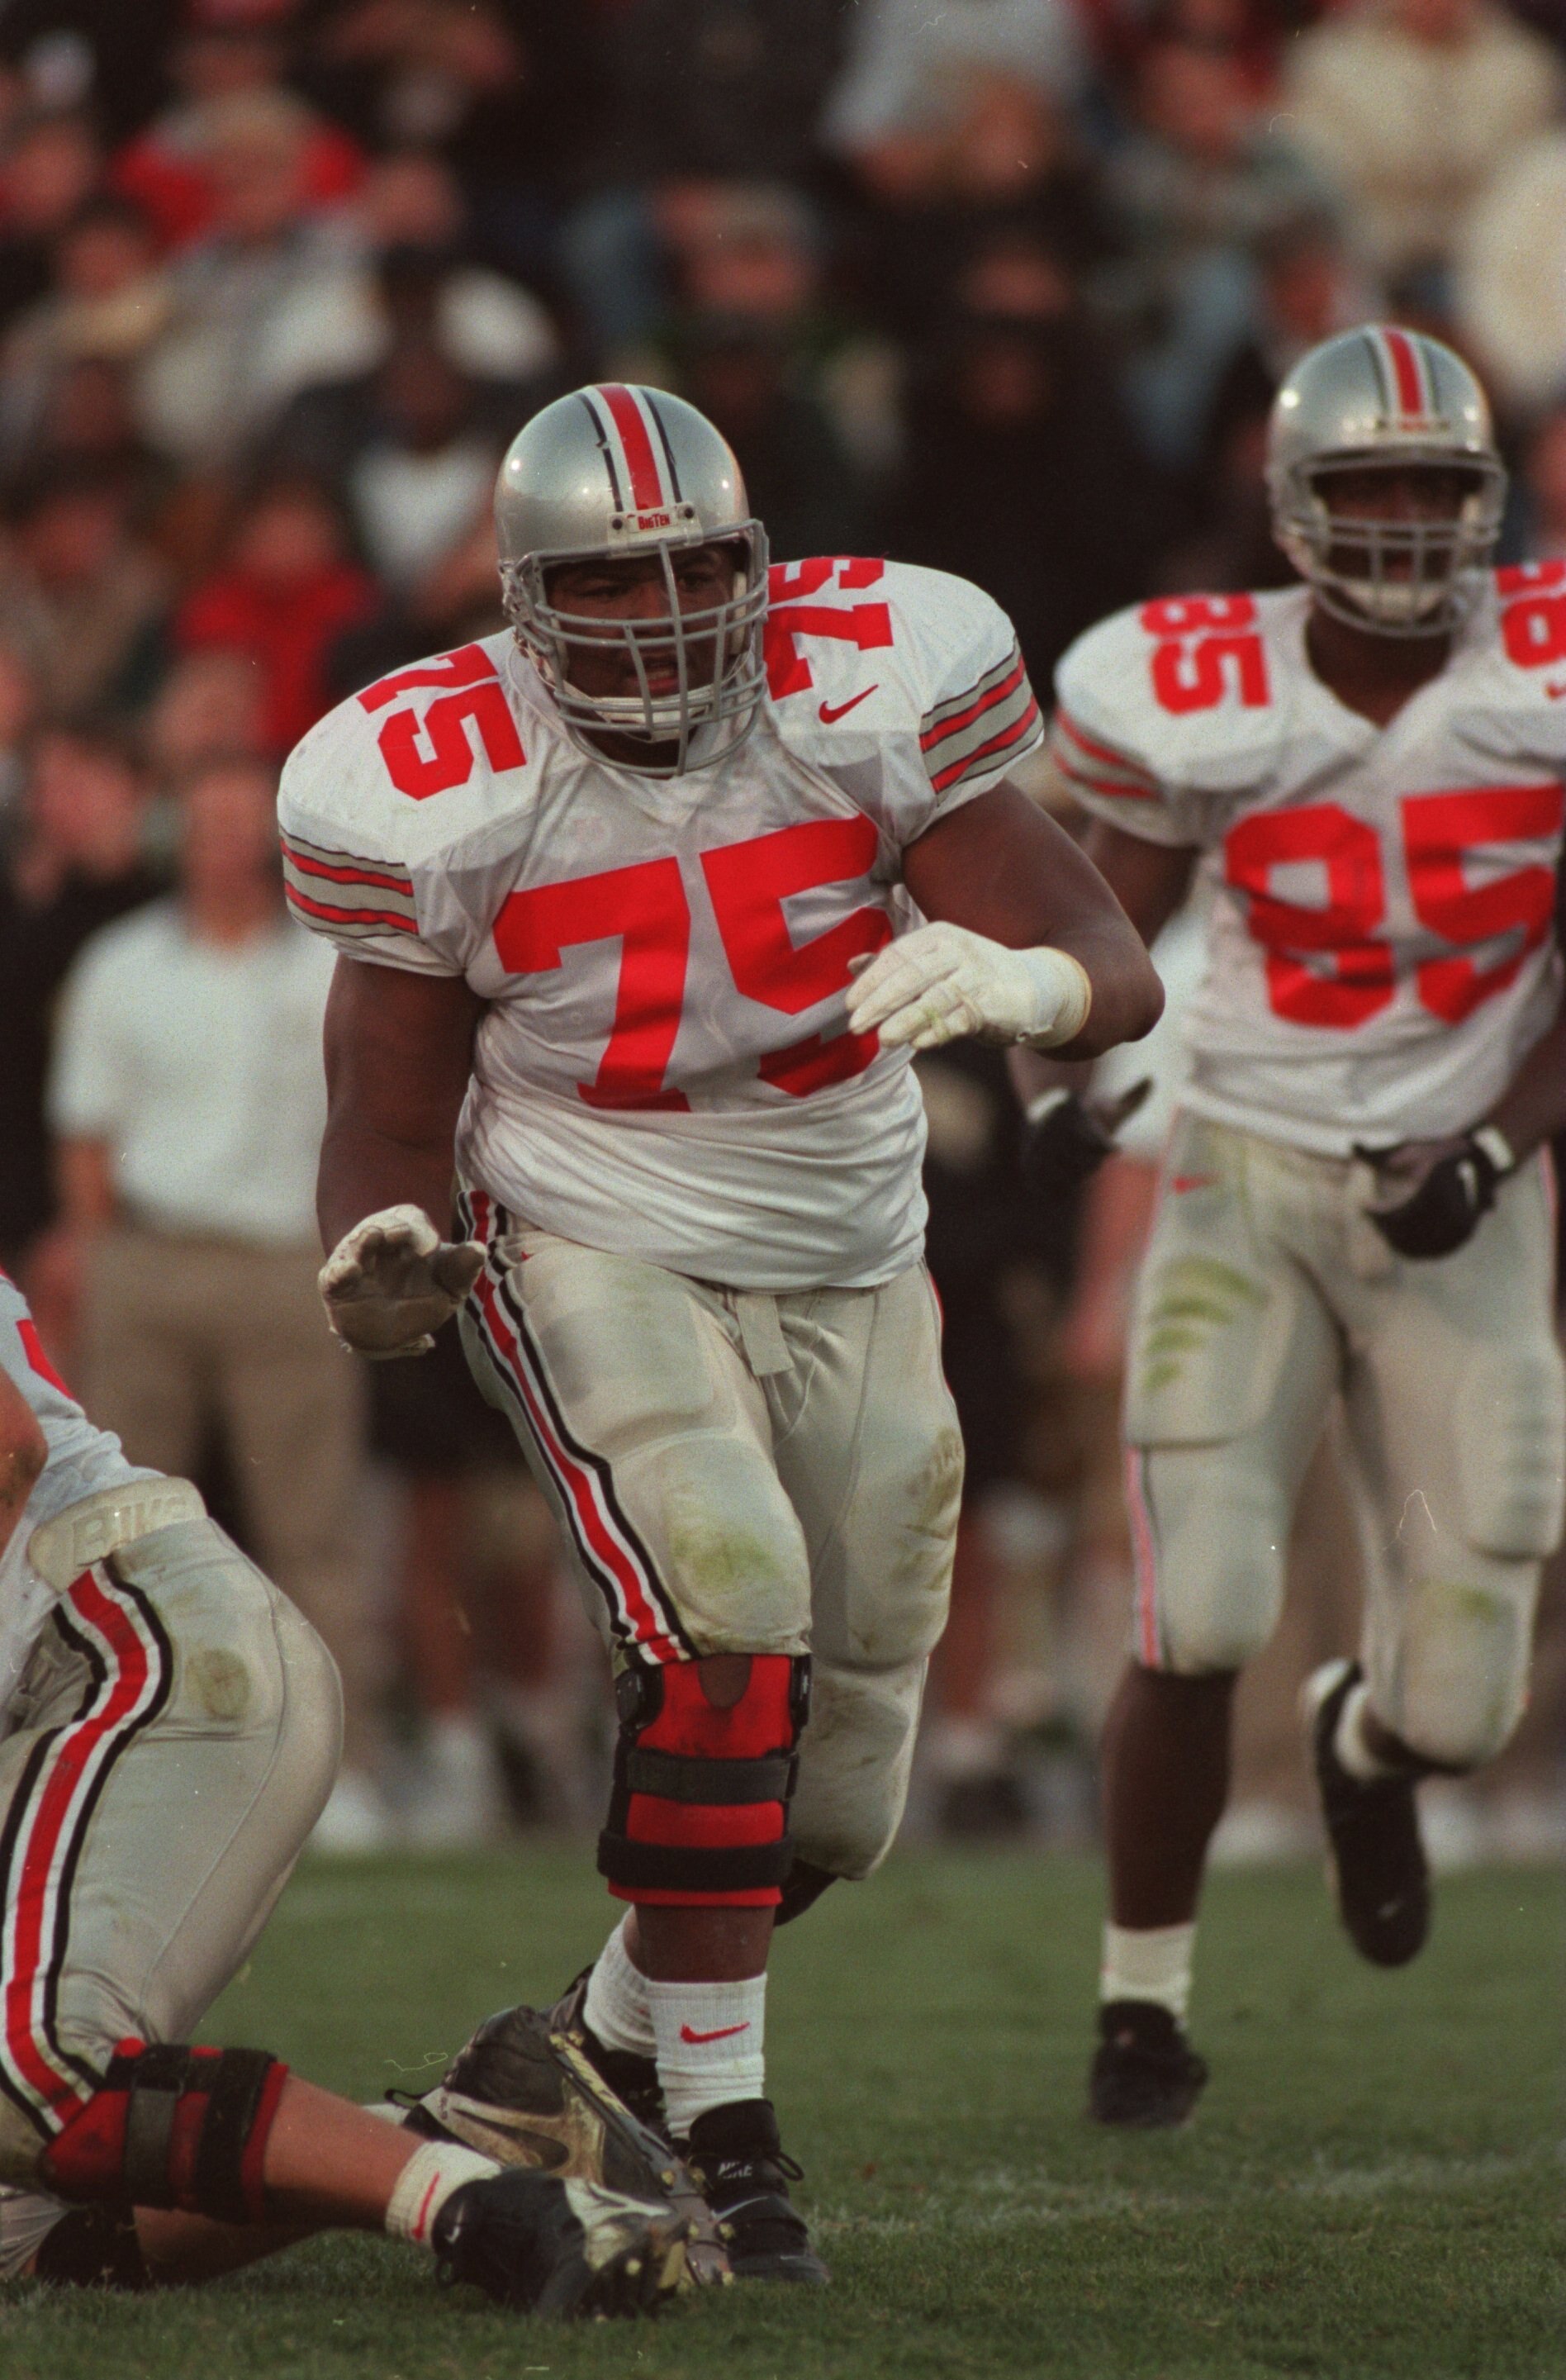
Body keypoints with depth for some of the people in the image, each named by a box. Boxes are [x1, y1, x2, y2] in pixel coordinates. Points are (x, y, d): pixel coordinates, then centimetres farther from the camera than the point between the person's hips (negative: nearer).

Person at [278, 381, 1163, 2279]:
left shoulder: (865, 691, -14)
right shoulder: (440, 793, -15)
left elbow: (1118, 975, -18)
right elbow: (390, 1117, -5)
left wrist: (1013, 979, -42)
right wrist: (382, 1257, -27)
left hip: (849, 1280, 3)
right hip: (596, 1261, -3)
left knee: (830, 1797, 8)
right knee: (727, 1632, -28)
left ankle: (611, 2047, 36)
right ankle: (720, 2128, -17)